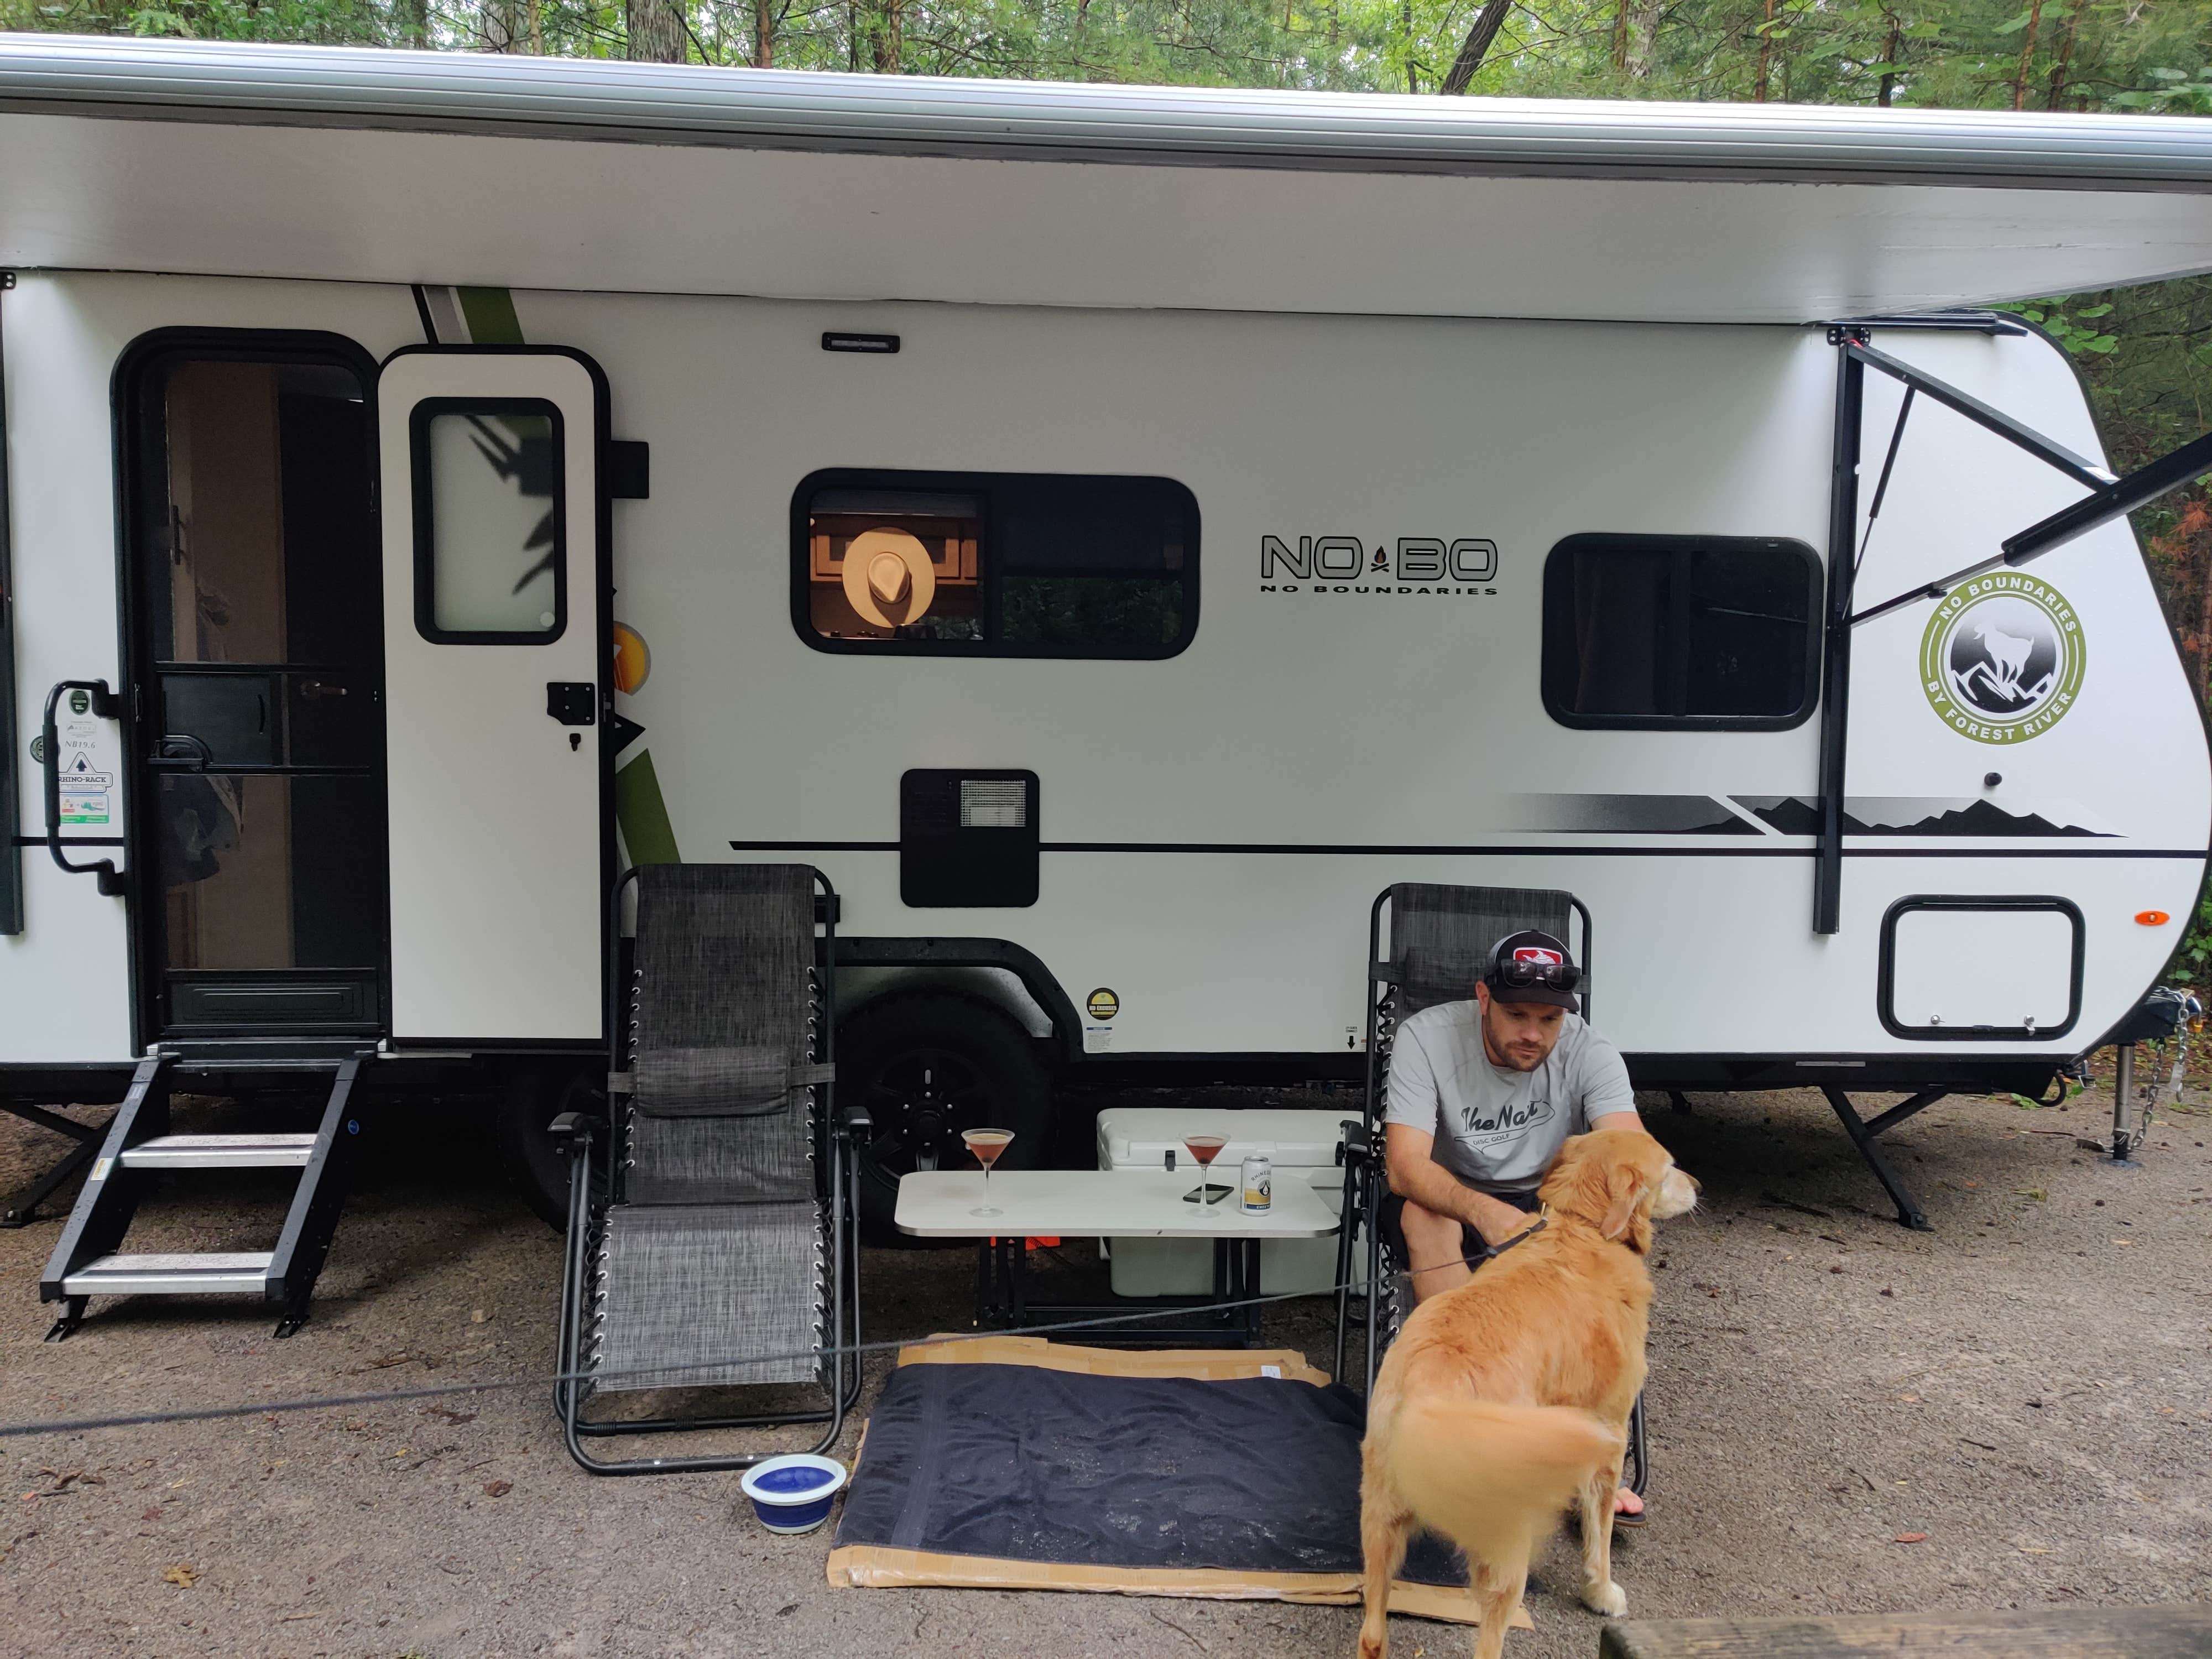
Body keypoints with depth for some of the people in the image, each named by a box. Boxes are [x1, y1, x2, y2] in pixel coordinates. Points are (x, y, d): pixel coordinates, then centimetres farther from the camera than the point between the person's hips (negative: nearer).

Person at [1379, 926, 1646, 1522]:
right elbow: (1404, 1166, -28)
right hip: (1448, 1198, -1)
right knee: (1422, 1214, -35)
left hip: (1547, 1204, 2)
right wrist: (1485, 1212, -48)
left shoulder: (1589, 1052, -16)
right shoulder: (1427, 1037, -20)